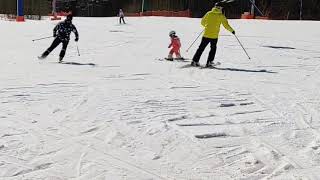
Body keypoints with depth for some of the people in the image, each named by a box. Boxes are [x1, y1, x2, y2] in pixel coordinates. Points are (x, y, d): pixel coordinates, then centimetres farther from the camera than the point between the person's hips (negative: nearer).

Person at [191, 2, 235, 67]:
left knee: (201, 48, 9)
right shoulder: (221, 16, -2)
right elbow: (226, 25, -2)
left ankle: (195, 61, 5)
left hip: (206, 35, 2)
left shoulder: (209, 13, 4)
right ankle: (209, 62, 9)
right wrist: (232, 31, 14)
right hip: (214, 36, -2)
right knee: (213, 49, 17)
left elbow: (202, 22, 14)